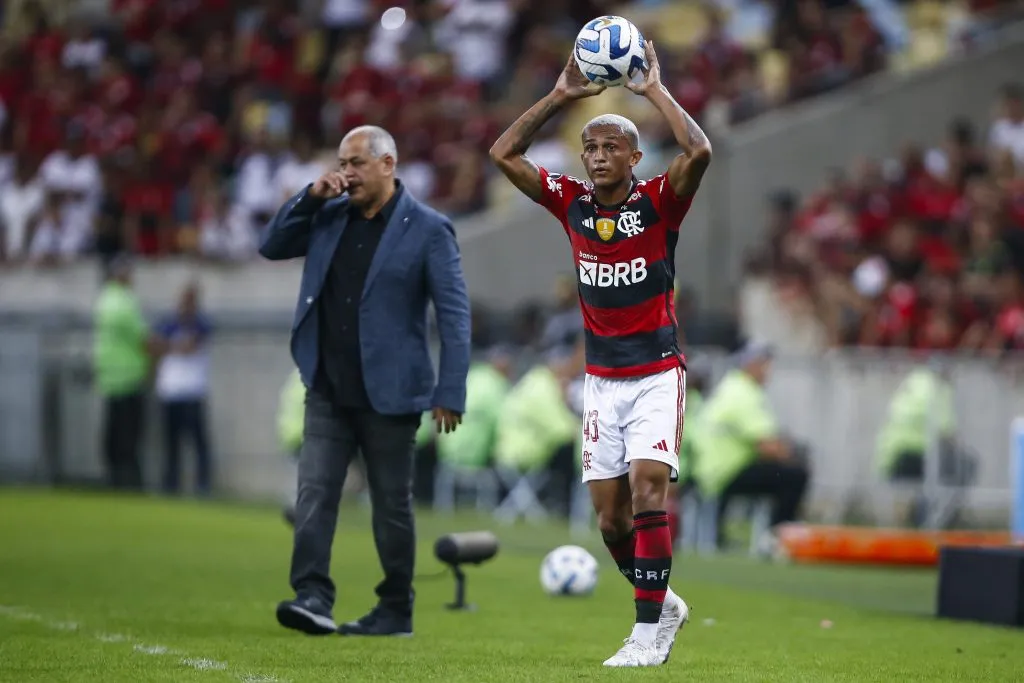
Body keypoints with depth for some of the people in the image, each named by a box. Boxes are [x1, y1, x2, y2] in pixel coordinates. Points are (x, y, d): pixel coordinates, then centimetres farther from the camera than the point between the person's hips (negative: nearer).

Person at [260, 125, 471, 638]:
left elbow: (454, 313, -9)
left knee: (392, 504, 5)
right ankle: (313, 596, -14)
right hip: (328, 391, 5)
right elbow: (272, 247, 14)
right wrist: (311, 198, -1)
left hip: (388, 393, -5)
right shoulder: (330, 216, 9)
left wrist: (450, 393, -15)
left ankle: (396, 611, 15)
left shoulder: (427, 229, -7)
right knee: (315, 493, -8)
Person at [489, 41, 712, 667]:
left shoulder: (658, 202, -8)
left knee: (647, 490, -18)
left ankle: (649, 633, -16)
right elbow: (505, 154, 3)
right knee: (610, 516, 3)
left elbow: (700, 152, -26)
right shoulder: (572, 203, 3)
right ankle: (663, 603, 26)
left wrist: (656, 91, -17)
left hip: (657, 374, -5)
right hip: (602, 377, 5)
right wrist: (561, 96, -3)